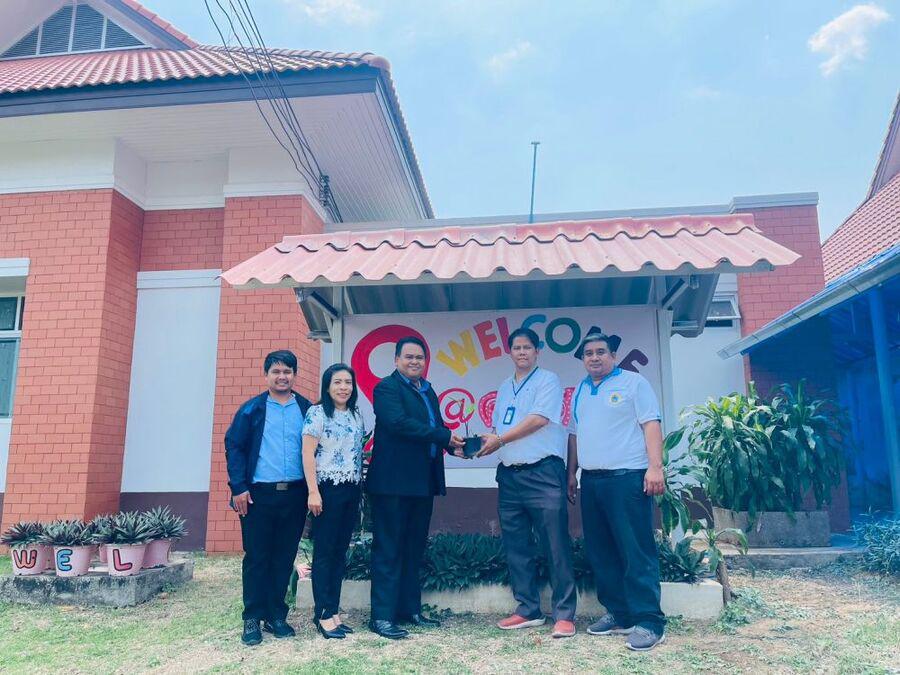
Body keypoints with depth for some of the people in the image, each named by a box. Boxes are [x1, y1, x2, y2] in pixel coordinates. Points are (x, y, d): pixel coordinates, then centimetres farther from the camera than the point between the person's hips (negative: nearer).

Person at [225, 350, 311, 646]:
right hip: (258, 494, -2)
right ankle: (253, 618, 16)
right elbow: (233, 447, -1)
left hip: (295, 494, 2)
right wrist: (239, 487, -9)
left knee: (284, 558, 10)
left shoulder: (307, 409, 6)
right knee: (256, 558, 5)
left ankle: (276, 615, 22)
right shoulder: (252, 409, 2)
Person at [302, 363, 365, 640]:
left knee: (341, 552, 10)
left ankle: (333, 610, 18)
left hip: (351, 491, 6)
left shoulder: (356, 416, 12)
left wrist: (360, 491, 14)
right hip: (327, 490, -6)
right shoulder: (317, 413, -6)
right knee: (324, 552, 0)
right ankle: (324, 614, 8)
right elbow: (307, 453, -10)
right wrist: (313, 492, -16)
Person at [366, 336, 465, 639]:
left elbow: (436, 427, 18)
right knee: (388, 550, -2)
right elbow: (399, 422, -21)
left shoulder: (428, 391, 18)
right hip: (393, 482, -8)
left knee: (414, 549, 14)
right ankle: (382, 616, 5)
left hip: (422, 483, 8)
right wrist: (445, 436, -19)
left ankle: (410, 609, 24)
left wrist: (455, 444, -4)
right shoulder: (387, 387, -7)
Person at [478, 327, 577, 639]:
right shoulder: (505, 388, 20)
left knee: (556, 546, -5)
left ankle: (564, 615, 2)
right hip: (509, 475, 7)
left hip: (543, 472, -7)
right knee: (516, 547, 9)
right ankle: (528, 610, 19)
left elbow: (538, 420, -12)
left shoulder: (548, 380, 0)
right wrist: (484, 441, -1)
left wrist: (500, 440, -9)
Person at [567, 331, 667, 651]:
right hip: (591, 481, 7)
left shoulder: (633, 383, 0)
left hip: (627, 477, -7)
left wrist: (655, 466, -16)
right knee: (601, 553, 10)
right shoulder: (580, 392, 18)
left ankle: (648, 622, 1)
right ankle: (618, 614, 21)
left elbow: (651, 424, -7)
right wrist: (571, 474, 19)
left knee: (636, 553, -6)